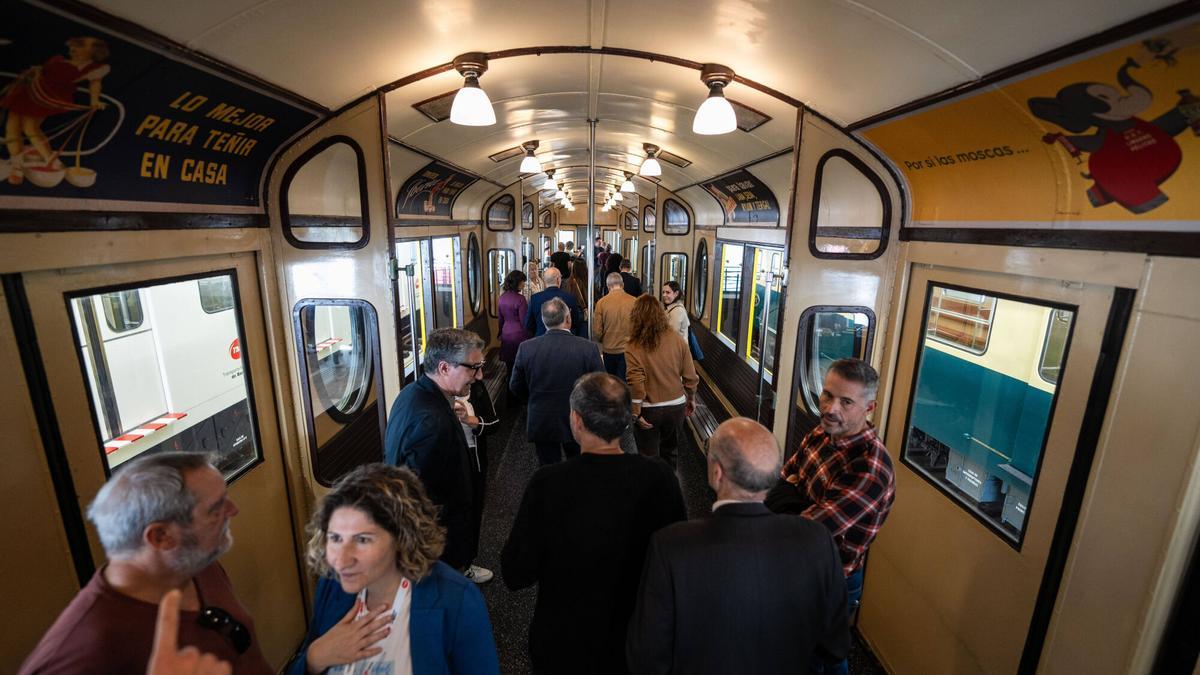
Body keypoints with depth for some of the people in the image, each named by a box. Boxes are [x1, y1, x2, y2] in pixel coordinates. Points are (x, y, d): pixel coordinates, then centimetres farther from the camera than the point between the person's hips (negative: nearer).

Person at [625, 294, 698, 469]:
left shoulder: (633, 347, -17)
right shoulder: (678, 340, -7)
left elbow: (636, 384, -21)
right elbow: (690, 377, -3)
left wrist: (636, 413, -11)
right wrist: (691, 400, 12)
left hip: (649, 410, -4)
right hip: (676, 407, 4)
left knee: (648, 459, 14)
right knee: (669, 452, 26)